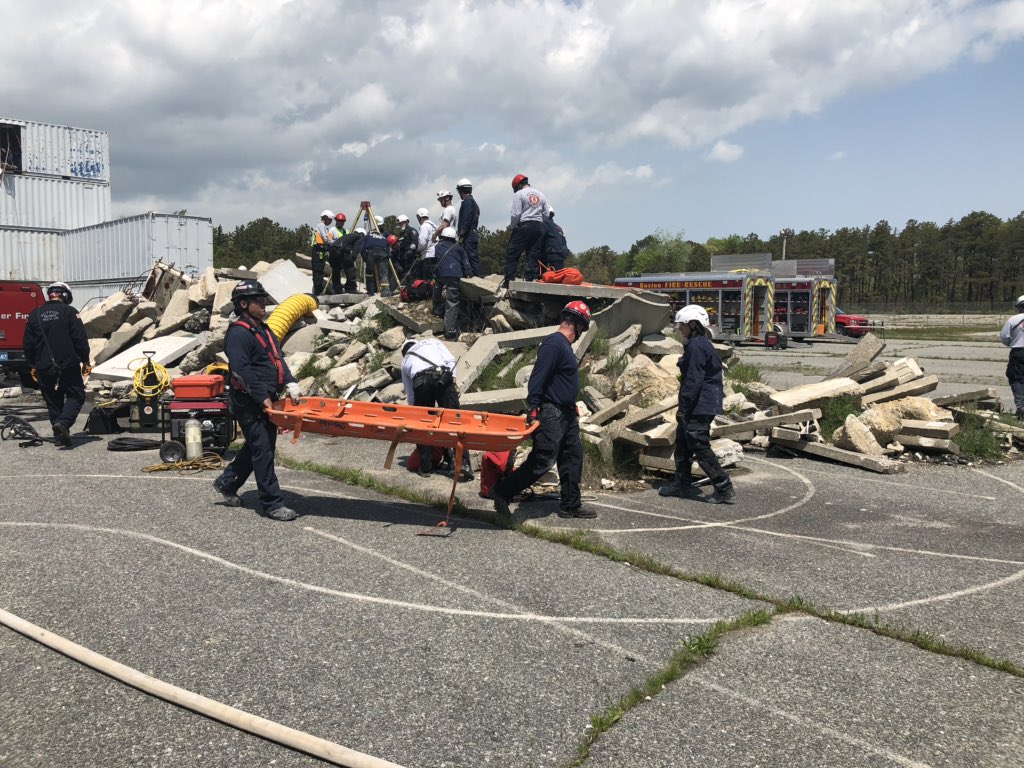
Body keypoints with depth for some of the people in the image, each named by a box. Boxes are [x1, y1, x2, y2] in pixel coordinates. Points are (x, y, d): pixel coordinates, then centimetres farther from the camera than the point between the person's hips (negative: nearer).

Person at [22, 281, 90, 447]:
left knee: (53, 401, 12)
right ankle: (63, 422, -20)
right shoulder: (69, 311, -6)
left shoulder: (35, 314, 8)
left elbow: (29, 343, 12)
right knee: (76, 396, 3)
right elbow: (80, 339, -8)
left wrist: (32, 365, 21)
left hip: (44, 367, 5)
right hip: (68, 365, -4)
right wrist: (85, 361, 0)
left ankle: (59, 435, 11)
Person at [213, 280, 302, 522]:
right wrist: (262, 398, -21)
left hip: (266, 401, 10)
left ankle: (227, 483, 36)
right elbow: (243, 370, -20)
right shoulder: (238, 333, -13)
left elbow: (278, 359, 13)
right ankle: (273, 504, -3)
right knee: (262, 451, -7)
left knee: (257, 447, 19)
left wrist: (291, 383, -3)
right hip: (248, 403, -10)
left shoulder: (264, 330, 17)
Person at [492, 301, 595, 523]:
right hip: (551, 413, -11)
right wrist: (533, 408, -27)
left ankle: (570, 505, 23)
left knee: (573, 457, 14)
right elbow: (538, 378, -24)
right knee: (542, 461, -9)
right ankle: (502, 493, 0)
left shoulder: (564, 345, 15)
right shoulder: (554, 344, -18)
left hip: (565, 413, 11)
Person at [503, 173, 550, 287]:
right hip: (538, 226, 5)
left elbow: (516, 214, -10)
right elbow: (546, 214, 12)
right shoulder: (541, 194, 14)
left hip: (523, 226, -5)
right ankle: (530, 279, 2)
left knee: (512, 255, 0)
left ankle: (509, 281, -4)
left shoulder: (519, 194, -3)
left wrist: (512, 226, 4)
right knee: (533, 256, 7)